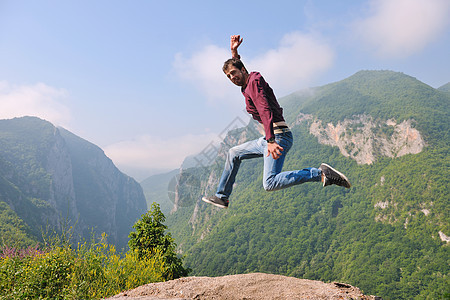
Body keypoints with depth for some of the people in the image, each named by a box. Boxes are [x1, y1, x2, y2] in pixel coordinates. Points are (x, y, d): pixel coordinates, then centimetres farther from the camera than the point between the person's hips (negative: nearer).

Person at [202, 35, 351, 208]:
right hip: (268, 137, 10)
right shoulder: (248, 84, 21)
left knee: (270, 184, -22)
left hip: (278, 135, -10)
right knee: (234, 154, 20)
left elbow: (265, 111, -21)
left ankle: (321, 174, -20)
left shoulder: (254, 82, -6)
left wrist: (270, 141, -31)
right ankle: (222, 197, 27)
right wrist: (234, 52, 34)